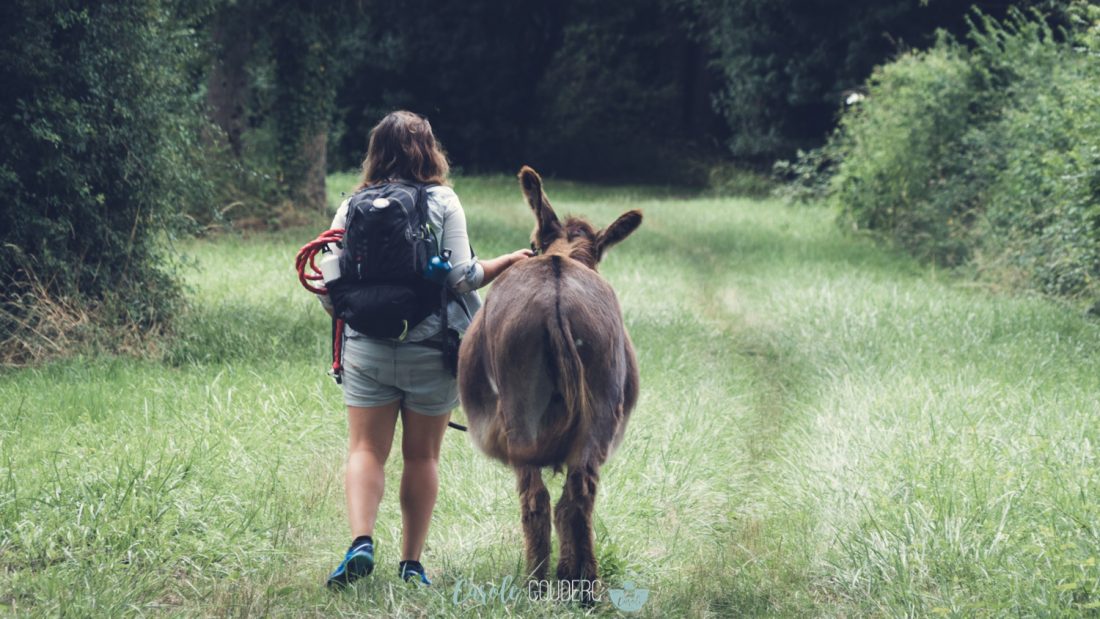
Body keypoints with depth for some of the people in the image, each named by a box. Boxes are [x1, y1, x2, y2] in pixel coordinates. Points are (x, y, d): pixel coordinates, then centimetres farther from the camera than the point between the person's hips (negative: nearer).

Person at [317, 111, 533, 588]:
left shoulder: (352, 207, 2)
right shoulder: (443, 202, -3)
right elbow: (463, 277, -8)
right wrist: (508, 261, 8)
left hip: (368, 349, 1)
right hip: (431, 350, -1)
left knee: (365, 450, 4)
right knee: (422, 456, 9)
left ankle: (360, 541, -18)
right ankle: (411, 563, 12)